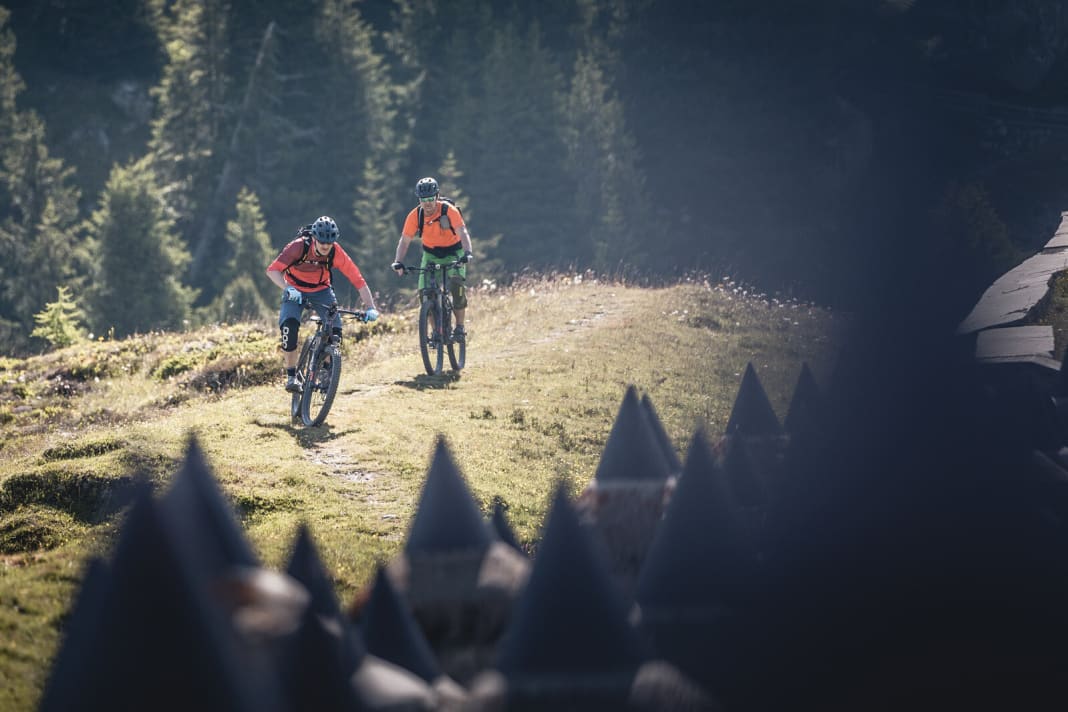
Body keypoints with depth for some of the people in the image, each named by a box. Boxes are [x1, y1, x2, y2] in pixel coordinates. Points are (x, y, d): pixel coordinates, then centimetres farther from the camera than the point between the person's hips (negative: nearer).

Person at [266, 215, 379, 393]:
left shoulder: (337, 253, -25)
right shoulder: (299, 247, -30)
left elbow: (358, 281, -24)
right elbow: (272, 270, -35)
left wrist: (370, 308, -35)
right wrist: (288, 289, -52)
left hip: (321, 290, 2)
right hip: (296, 290, -2)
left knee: (335, 331, -16)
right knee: (289, 326, -27)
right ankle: (291, 376, -15)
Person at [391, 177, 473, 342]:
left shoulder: (449, 210, -24)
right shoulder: (415, 216, -17)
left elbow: (463, 232, -33)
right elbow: (405, 240, -14)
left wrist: (467, 252, -52)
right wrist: (398, 262, -30)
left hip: (453, 253, -3)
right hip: (431, 255, 3)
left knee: (456, 285, -27)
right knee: (425, 291, -14)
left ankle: (460, 327, -12)